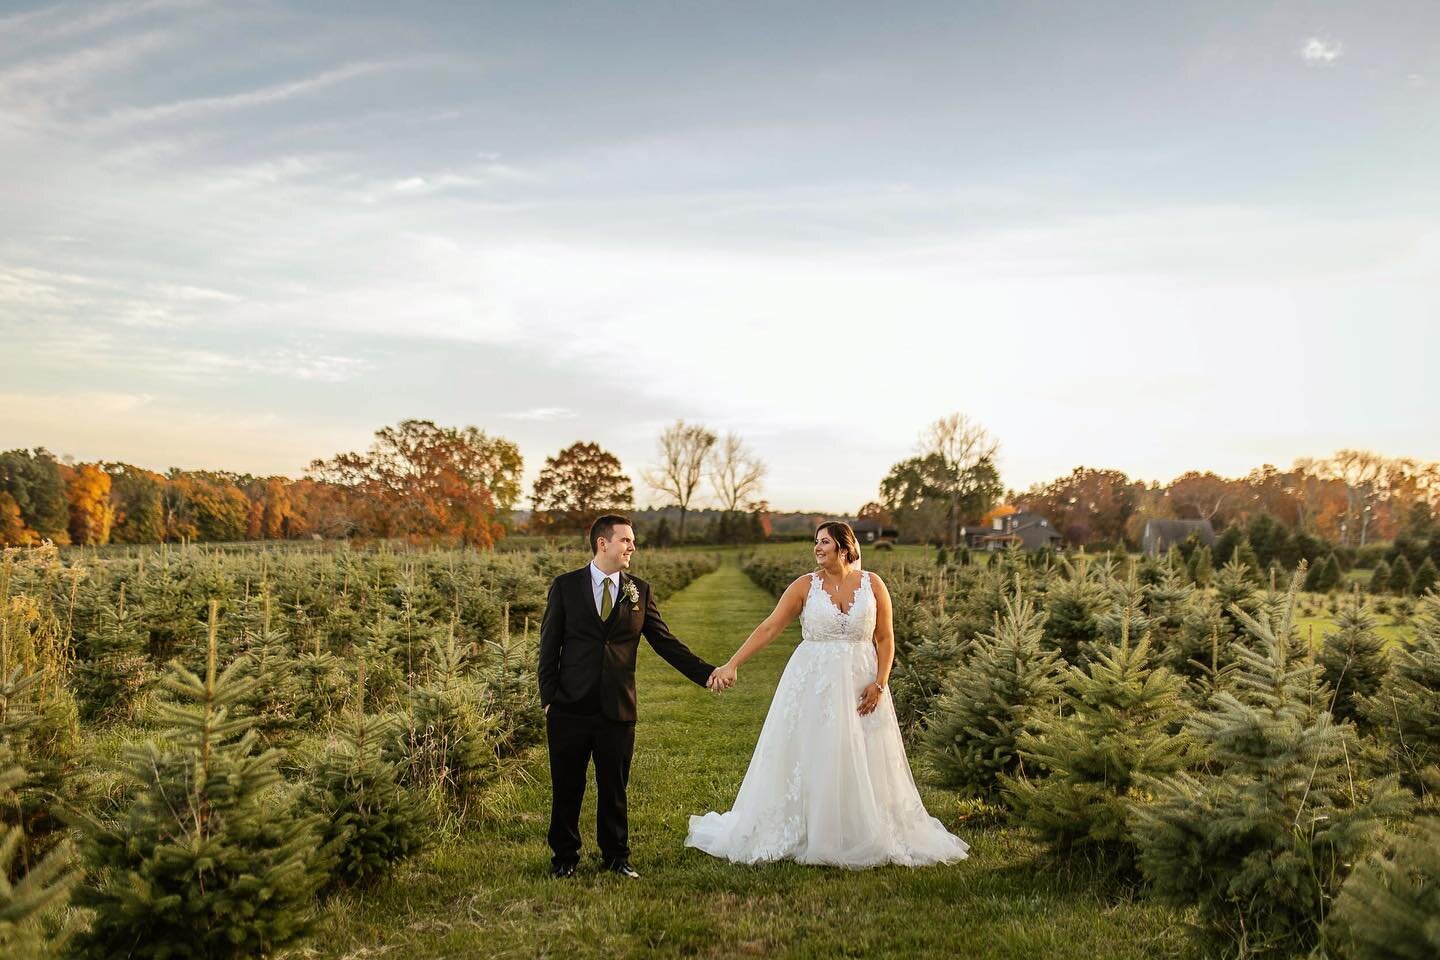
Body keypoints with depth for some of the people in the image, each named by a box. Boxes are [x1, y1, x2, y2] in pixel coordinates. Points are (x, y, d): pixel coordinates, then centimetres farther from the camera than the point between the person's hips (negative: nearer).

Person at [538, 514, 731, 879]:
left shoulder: (639, 590, 6)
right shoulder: (565, 586, 1)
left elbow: (665, 641, 6)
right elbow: (549, 646, 2)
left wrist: (706, 673, -3)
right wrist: (548, 697, -4)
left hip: (617, 711, 2)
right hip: (570, 709, -1)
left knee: (614, 788, 10)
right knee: (567, 788, 8)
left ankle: (616, 856, 26)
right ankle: (565, 857, 25)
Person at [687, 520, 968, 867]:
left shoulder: (872, 585, 0)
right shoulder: (805, 586, -3)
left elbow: (885, 638, 3)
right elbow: (768, 628, -9)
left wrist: (879, 683, -9)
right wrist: (732, 664, -17)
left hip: (859, 685, 1)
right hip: (812, 683, -1)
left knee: (863, 766, 6)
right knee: (806, 761, 3)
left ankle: (865, 839, 21)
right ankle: (804, 836, 17)